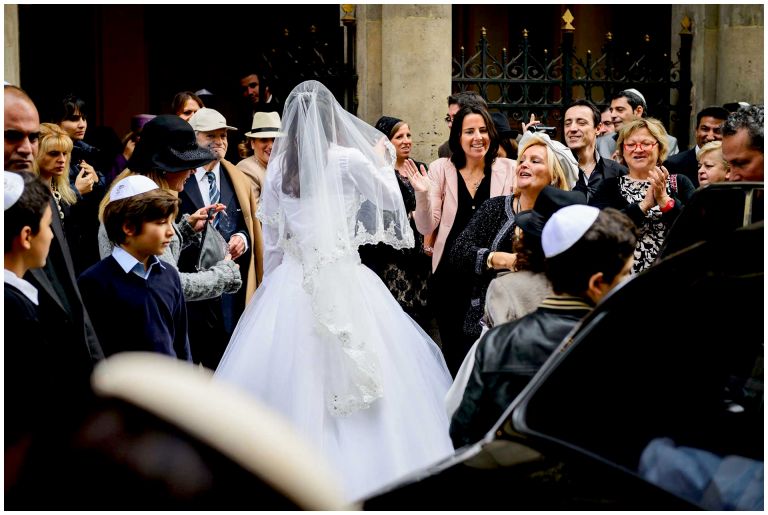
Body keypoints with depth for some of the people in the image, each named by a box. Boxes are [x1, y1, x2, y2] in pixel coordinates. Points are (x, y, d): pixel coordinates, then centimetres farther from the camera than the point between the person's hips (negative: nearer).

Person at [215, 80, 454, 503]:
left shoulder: (279, 164, 5)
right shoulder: (348, 159, -6)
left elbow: (272, 236, 9)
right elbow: (389, 198, 9)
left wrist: (274, 283, 20)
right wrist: (382, 159, 26)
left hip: (292, 282, 4)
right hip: (344, 282, -4)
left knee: (289, 380, 6)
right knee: (350, 372, 1)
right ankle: (362, 470, 1)